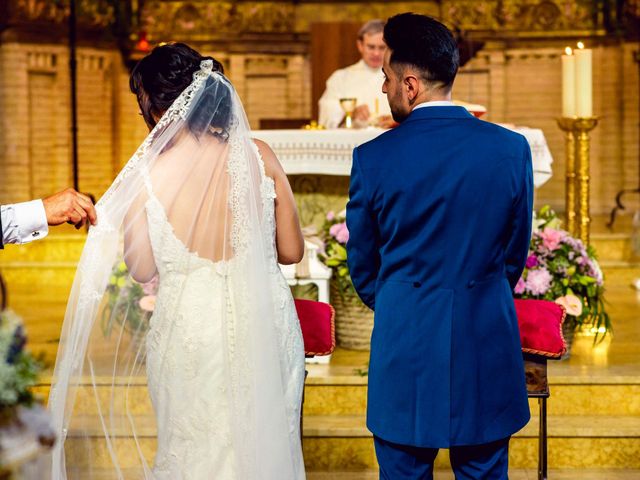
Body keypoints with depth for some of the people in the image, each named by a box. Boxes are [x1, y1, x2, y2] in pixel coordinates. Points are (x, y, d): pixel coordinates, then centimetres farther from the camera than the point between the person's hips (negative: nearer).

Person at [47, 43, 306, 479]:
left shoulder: (146, 176, -15)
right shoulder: (259, 157, -9)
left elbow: (141, 271, -4)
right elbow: (292, 250, -1)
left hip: (189, 334, -2)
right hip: (264, 326, 2)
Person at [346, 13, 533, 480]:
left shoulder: (373, 157, -8)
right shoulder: (512, 148, -3)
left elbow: (362, 266, 3)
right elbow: (516, 253, 7)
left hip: (406, 342, -1)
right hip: (488, 342, 2)